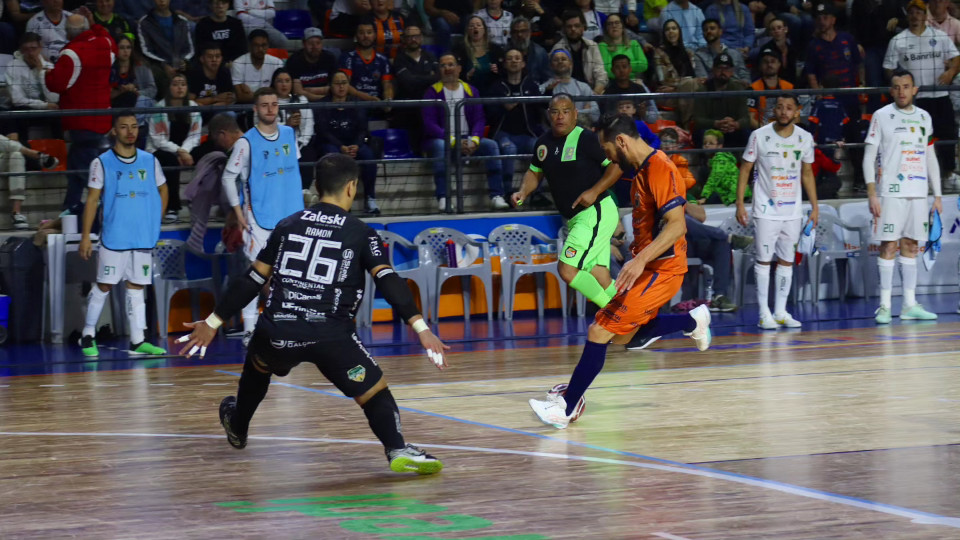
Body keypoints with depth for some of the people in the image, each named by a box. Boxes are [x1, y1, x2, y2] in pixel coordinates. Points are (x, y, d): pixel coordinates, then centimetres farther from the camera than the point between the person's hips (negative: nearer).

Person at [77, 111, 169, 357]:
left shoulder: (150, 161, 7)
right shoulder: (102, 163, -3)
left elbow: (162, 191, 20)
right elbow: (92, 200, -3)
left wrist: (155, 222, 10)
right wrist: (86, 237, -7)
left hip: (143, 237, 3)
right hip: (113, 236, -3)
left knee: (136, 286, 6)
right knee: (104, 285, 0)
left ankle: (138, 341, 7)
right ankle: (88, 335, 12)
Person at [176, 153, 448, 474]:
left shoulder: (288, 225, 14)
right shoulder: (361, 234, 5)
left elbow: (252, 280, 15)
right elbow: (388, 282, -8)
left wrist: (213, 323, 21)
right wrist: (421, 328, -13)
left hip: (278, 332, 4)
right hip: (330, 336, -4)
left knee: (258, 365, 36)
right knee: (375, 392, 4)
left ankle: (237, 427, 55)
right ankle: (398, 451, -20)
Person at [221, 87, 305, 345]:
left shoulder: (289, 134, 5)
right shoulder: (247, 142, -10)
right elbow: (228, 177, -4)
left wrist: (297, 202, 13)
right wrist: (238, 213, -8)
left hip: (290, 214, 5)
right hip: (259, 216, -5)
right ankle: (249, 328, 0)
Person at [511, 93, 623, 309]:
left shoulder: (586, 138, -12)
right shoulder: (544, 142, 10)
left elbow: (618, 164, -12)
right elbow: (535, 172, 26)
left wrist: (595, 191, -20)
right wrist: (523, 193, 7)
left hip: (596, 213, -8)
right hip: (575, 218, 8)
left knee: (567, 269, -17)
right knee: (601, 282, 6)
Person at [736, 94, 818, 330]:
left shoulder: (805, 138, 4)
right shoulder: (759, 136, -6)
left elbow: (807, 173, 14)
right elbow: (745, 169, -1)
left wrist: (814, 206, 10)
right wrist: (740, 203, -7)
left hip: (793, 211, 3)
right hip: (766, 210, -3)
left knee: (787, 261, 5)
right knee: (764, 260, -4)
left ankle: (781, 312, 11)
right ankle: (764, 313, 0)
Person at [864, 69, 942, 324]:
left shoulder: (924, 117, 13)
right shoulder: (882, 116, 0)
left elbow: (930, 158, 17)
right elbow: (869, 156, -2)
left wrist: (937, 195, 11)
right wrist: (871, 193, -11)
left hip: (919, 192, 4)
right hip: (891, 192, -4)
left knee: (910, 246, 6)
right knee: (888, 246, -6)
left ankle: (910, 305, 8)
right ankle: (885, 305, -4)